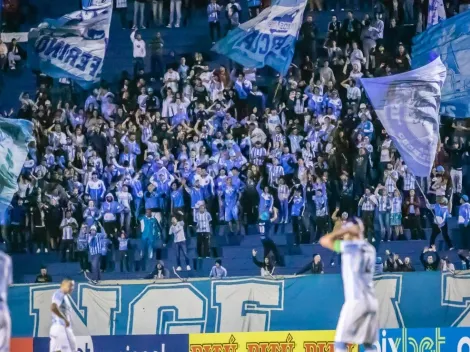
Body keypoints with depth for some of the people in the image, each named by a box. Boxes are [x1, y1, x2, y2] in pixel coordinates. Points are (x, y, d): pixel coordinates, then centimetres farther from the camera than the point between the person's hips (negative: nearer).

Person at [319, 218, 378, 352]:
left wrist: (345, 230, 3)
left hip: (355, 301, -7)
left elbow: (324, 240, -5)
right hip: (372, 301, 7)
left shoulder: (349, 246, -7)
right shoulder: (370, 249, 13)